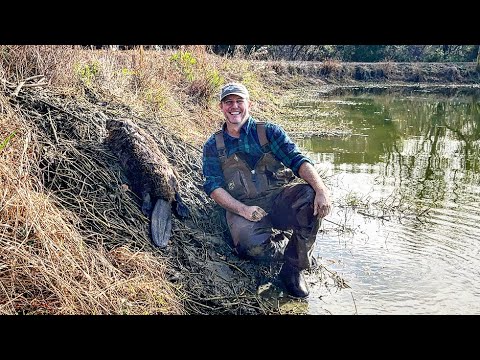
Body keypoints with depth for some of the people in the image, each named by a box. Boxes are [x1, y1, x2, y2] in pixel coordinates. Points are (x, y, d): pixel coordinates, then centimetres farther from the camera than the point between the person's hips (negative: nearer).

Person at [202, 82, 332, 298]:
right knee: (253, 245, -34)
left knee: (311, 196, -31)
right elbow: (213, 186, 3)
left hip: (280, 197, 1)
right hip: (242, 207, -1)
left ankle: (295, 267, -13)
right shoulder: (213, 146, 15)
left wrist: (321, 190, -21)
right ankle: (298, 253, 0)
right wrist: (243, 209, -16)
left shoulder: (269, 132, 12)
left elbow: (297, 160, -1)